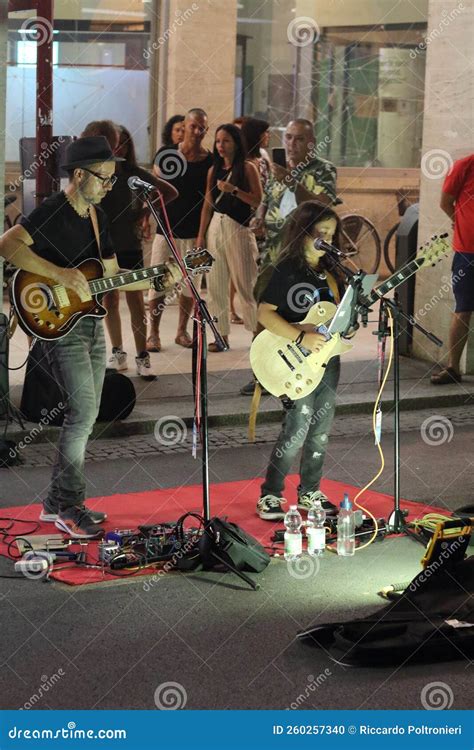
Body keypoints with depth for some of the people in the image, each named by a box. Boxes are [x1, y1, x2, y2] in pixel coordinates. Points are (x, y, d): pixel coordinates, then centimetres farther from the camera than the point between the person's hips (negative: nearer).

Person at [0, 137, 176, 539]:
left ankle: (58, 502, 20)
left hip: (91, 324, 9)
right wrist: (60, 274, -30)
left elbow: (113, 274, 17)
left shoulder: (97, 216, 14)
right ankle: (68, 505, -2)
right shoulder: (52, 211, -13)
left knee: (85, 415, 11)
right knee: (84, 412, -13)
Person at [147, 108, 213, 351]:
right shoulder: (166, 154, -1)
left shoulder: (211, 162, 0)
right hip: (166, 228, -1)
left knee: (191, 283, 8)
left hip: (194, 231, 1)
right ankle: (153, 333, 7)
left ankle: (182, 331, 22)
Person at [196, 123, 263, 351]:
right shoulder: (214, 170, 12)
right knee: (216, 284, 4)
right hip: (215, 227, 5)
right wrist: (201, 235, 9)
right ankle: (222, 334, 9)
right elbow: (207, 204, 13)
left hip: (239, 229, -5)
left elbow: (258, 201, -8)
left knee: (245, 284, -4)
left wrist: (234, 190, -19)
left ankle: (257, 332, 4)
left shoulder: (247, 168, -2)